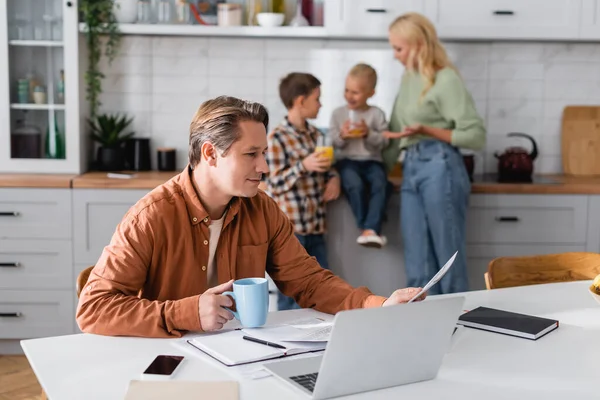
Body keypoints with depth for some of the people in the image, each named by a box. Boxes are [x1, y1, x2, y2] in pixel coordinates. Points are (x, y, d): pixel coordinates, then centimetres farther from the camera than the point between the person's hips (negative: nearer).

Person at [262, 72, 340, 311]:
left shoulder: (316, 135, 11)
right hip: (289, 227, -7)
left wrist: (333, 178, 1)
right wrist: (303, 166, -25)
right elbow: (275, 184, -12)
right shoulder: (276, 138, -11)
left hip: (315, 225, 7)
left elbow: (326, 167, 23)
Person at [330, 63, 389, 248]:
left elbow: (383, 142, -1)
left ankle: (371, 229, -34)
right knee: (355, 185, -32)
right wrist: (342, 136, -16)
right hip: (348, 161, 0)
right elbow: (332, 142, 5)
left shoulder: (377, 114, 6)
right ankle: (366, 228, -20)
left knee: (380, 184, -31)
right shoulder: (338, 113, 8)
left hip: (372, 161, 0)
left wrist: (369, 133, -17)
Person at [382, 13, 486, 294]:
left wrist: (427, 130, -18)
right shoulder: (408, 78, 16)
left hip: (440, 169, -7)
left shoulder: (446, 79, -7)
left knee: (449, 260, 0)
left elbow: (476, 135, -11)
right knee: (418, 267, 6)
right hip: (411, 170, 8)